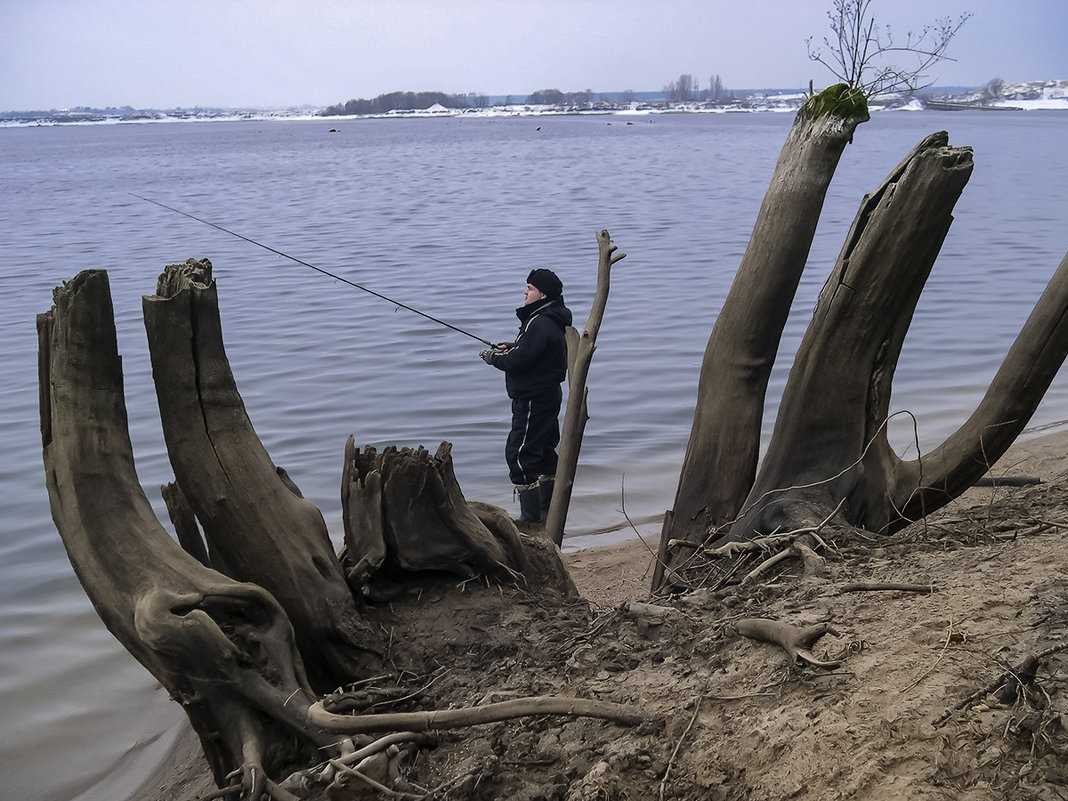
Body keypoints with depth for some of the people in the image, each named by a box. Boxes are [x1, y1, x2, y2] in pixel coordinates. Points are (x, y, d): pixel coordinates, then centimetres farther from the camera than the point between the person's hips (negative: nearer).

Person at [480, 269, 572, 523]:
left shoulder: (539, 324, -22)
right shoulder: (551, 320, 12)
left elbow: (519, 361, -24)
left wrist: (494, 358, -6)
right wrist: (510, 348, 8)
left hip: (533, 401, -11)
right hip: (547, 395, 11)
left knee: (519, 453, -7)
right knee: (544, 451, 17)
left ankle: (530, 517, -4)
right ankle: (548, 512, 28)